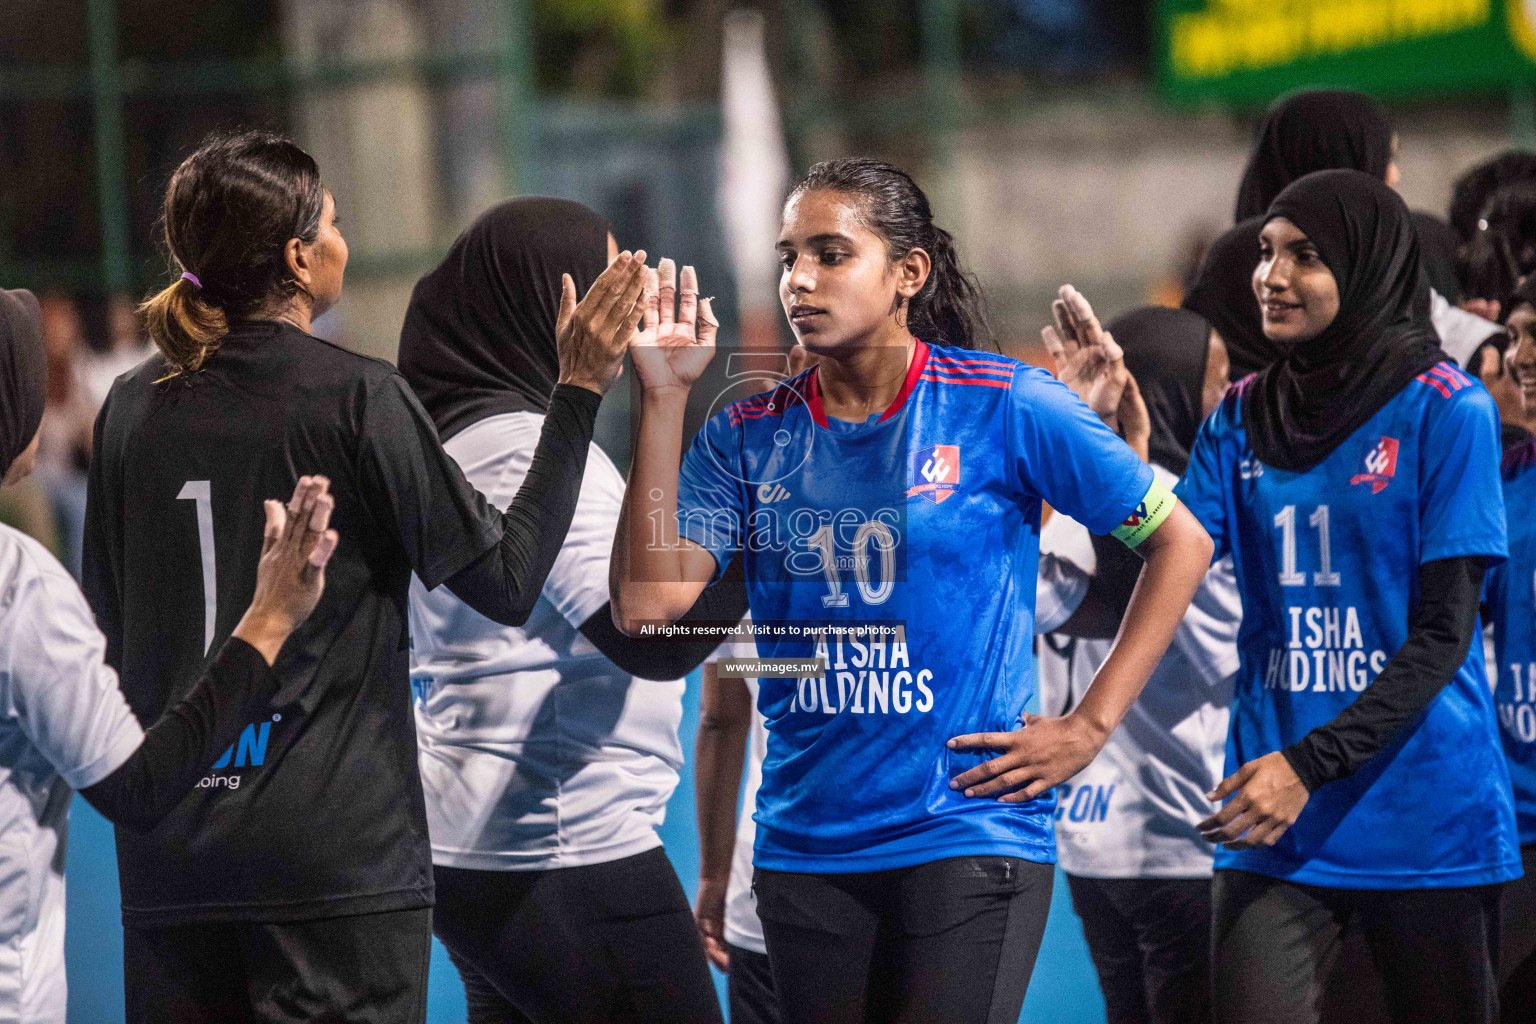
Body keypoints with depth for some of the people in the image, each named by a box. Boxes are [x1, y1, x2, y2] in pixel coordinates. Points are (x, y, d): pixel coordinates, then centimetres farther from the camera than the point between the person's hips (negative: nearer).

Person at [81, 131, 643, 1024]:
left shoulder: (133, 407, 7)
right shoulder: (357, 397, -8)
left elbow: (108, 626, 13)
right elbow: (508, 580, -6)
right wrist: (579, 393, -2)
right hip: (339, 850, -5)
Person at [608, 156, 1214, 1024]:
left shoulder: (1004, 407, -4)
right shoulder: (752, 438, 6)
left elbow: (1180, 544, 2)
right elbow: (647, 603, -6)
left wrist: (1090, 727, -4)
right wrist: (664, 399, -8)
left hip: (971, 835, -4)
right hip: (805, 847, 4)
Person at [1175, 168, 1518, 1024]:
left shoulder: (1446, 409, -5)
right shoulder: (1245, 417, 9)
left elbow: (1443, 634, -9)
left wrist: (1311, 763, -17)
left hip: (1424, 817, -3)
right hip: (1278, 824, 3)